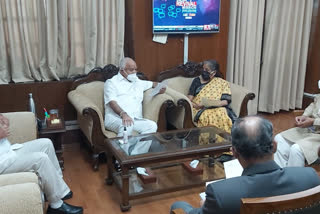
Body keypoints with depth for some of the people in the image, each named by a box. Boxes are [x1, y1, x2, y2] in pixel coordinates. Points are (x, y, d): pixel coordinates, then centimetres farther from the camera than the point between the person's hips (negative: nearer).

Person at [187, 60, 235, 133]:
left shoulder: (222, 83, 13)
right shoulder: (197, 80, 17)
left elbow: (226, 101, 2)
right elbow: (189, 99, 10)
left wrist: (212, 103, -15)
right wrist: (197, 105, -11)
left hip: (218, 108, 0)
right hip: (200, 110, 0)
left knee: (222, 115, -36)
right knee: (206, 115, -36)